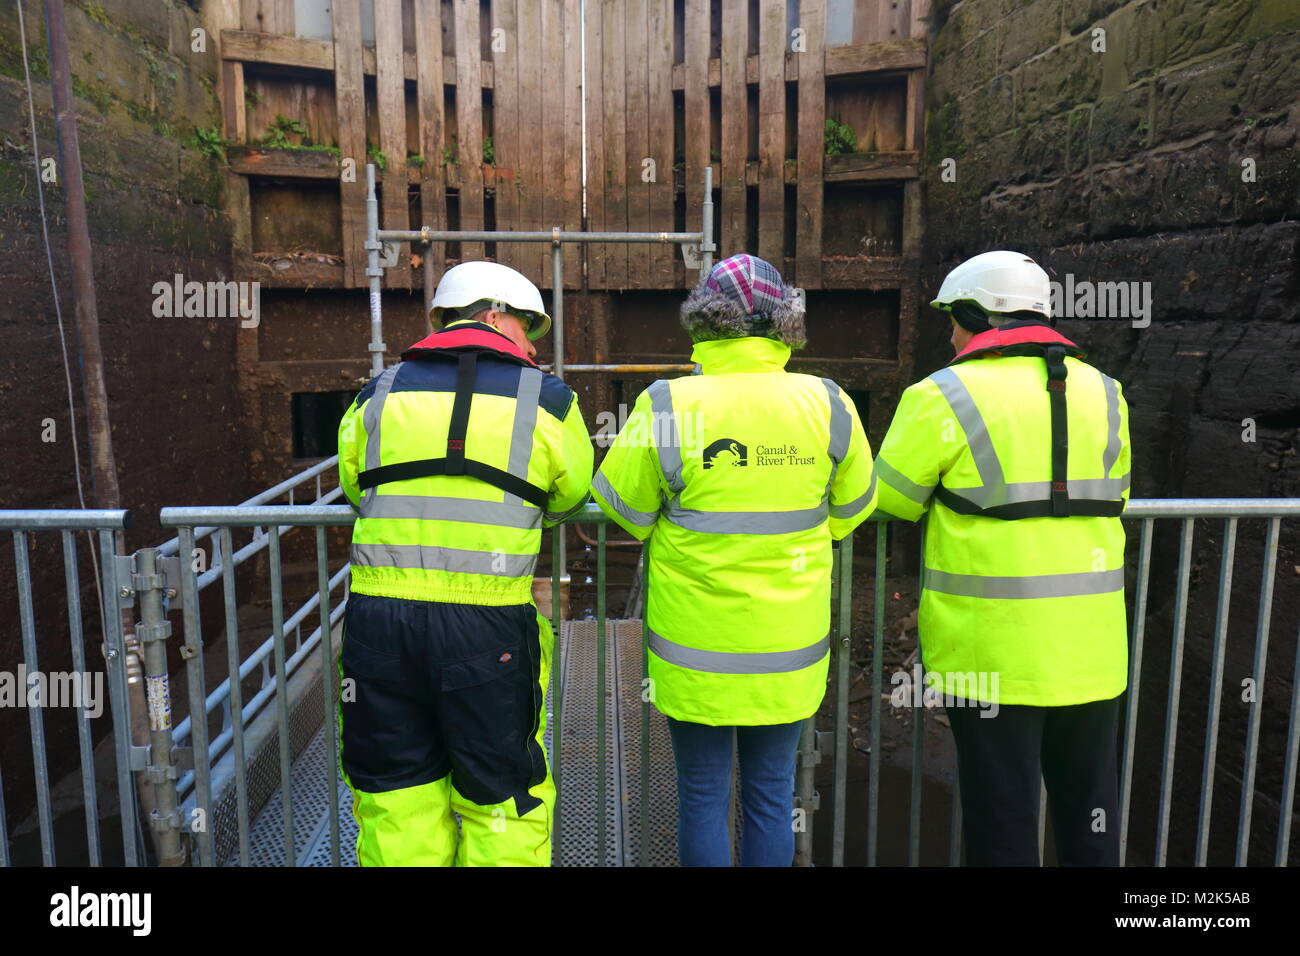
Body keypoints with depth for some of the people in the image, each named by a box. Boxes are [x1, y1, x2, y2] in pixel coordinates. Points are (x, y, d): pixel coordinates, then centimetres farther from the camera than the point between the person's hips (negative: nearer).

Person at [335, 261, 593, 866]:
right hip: (486, 624, -2)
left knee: (396, 795, 17)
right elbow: (571, 497, 15)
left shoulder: (379, 394, 10)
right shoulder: (546, 399, 3)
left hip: (377, 615, 3)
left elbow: (355, 489, 20)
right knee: (501, 800, 13)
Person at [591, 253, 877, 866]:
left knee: (703, 797, 14)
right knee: (771, 793, 18)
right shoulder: (827, 404, -7)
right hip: (790, 651, 2)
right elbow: (851, 511, 6)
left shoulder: (668, 405, -15)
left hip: (697, 651, -2)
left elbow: (626, 511, -4)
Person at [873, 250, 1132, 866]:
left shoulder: (945, 396, -9)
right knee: (1087, 803, 20)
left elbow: (889, 501, -2)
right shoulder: (1102, 392, 7)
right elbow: (1110, 500, 16)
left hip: (991, 646, -5)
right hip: (1089, 647, 5)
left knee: (1002, 814, 9)